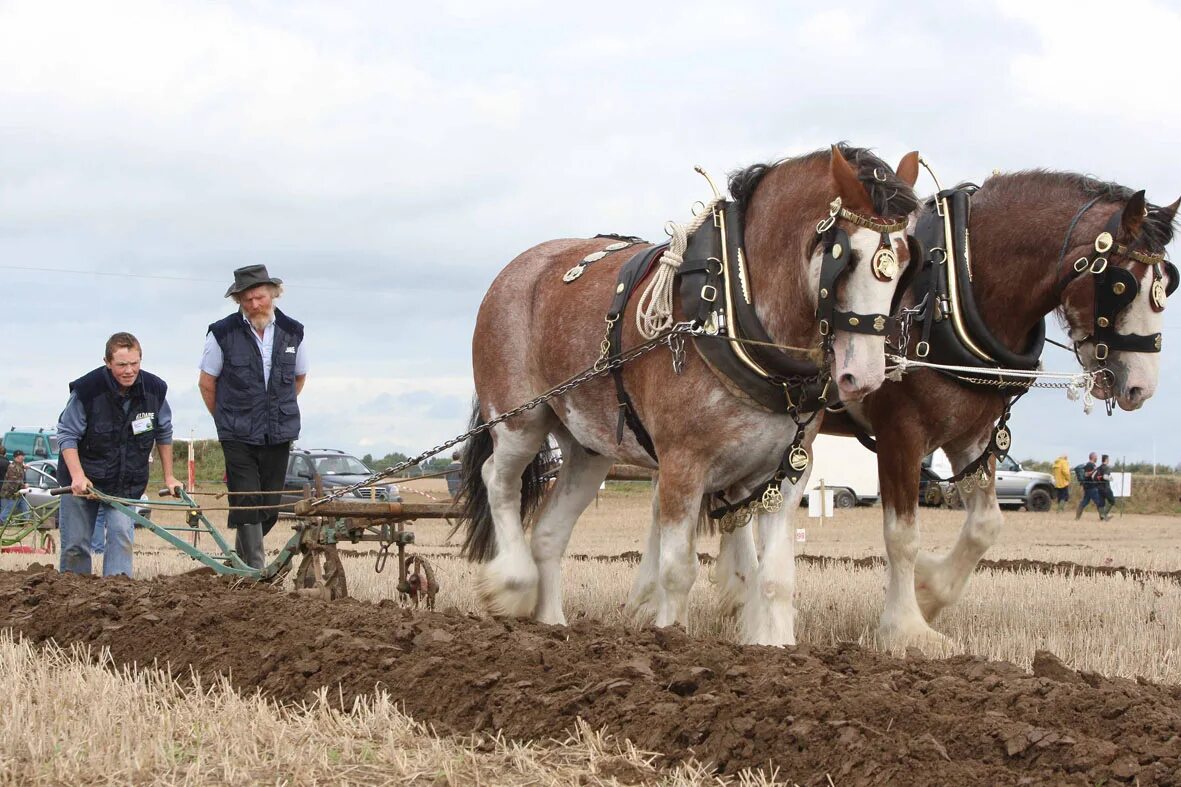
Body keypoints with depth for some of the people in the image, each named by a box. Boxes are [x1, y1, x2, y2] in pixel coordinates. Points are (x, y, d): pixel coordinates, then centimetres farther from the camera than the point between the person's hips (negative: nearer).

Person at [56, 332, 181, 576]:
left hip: (127, 480, 2)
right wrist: (77, 476, -25)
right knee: (75, 543, 2)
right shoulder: (86, 390, -22)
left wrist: (169, 477, 9)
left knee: (121, 533, -16)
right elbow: (67, 435, -14)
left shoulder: (155, 390, -10)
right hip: (82, 477, -2)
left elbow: (163, 434, 7)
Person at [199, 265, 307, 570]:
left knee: (270, 508, 6)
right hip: (238, 438, -3)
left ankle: (239, 560, 25)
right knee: (247, 504, -10)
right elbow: (207, 383, 6)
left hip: (279, 436, 3)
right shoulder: (223, 333, -6)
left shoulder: (293, 332, 3)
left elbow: (300, 376, 20)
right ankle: (256, 570, -9)